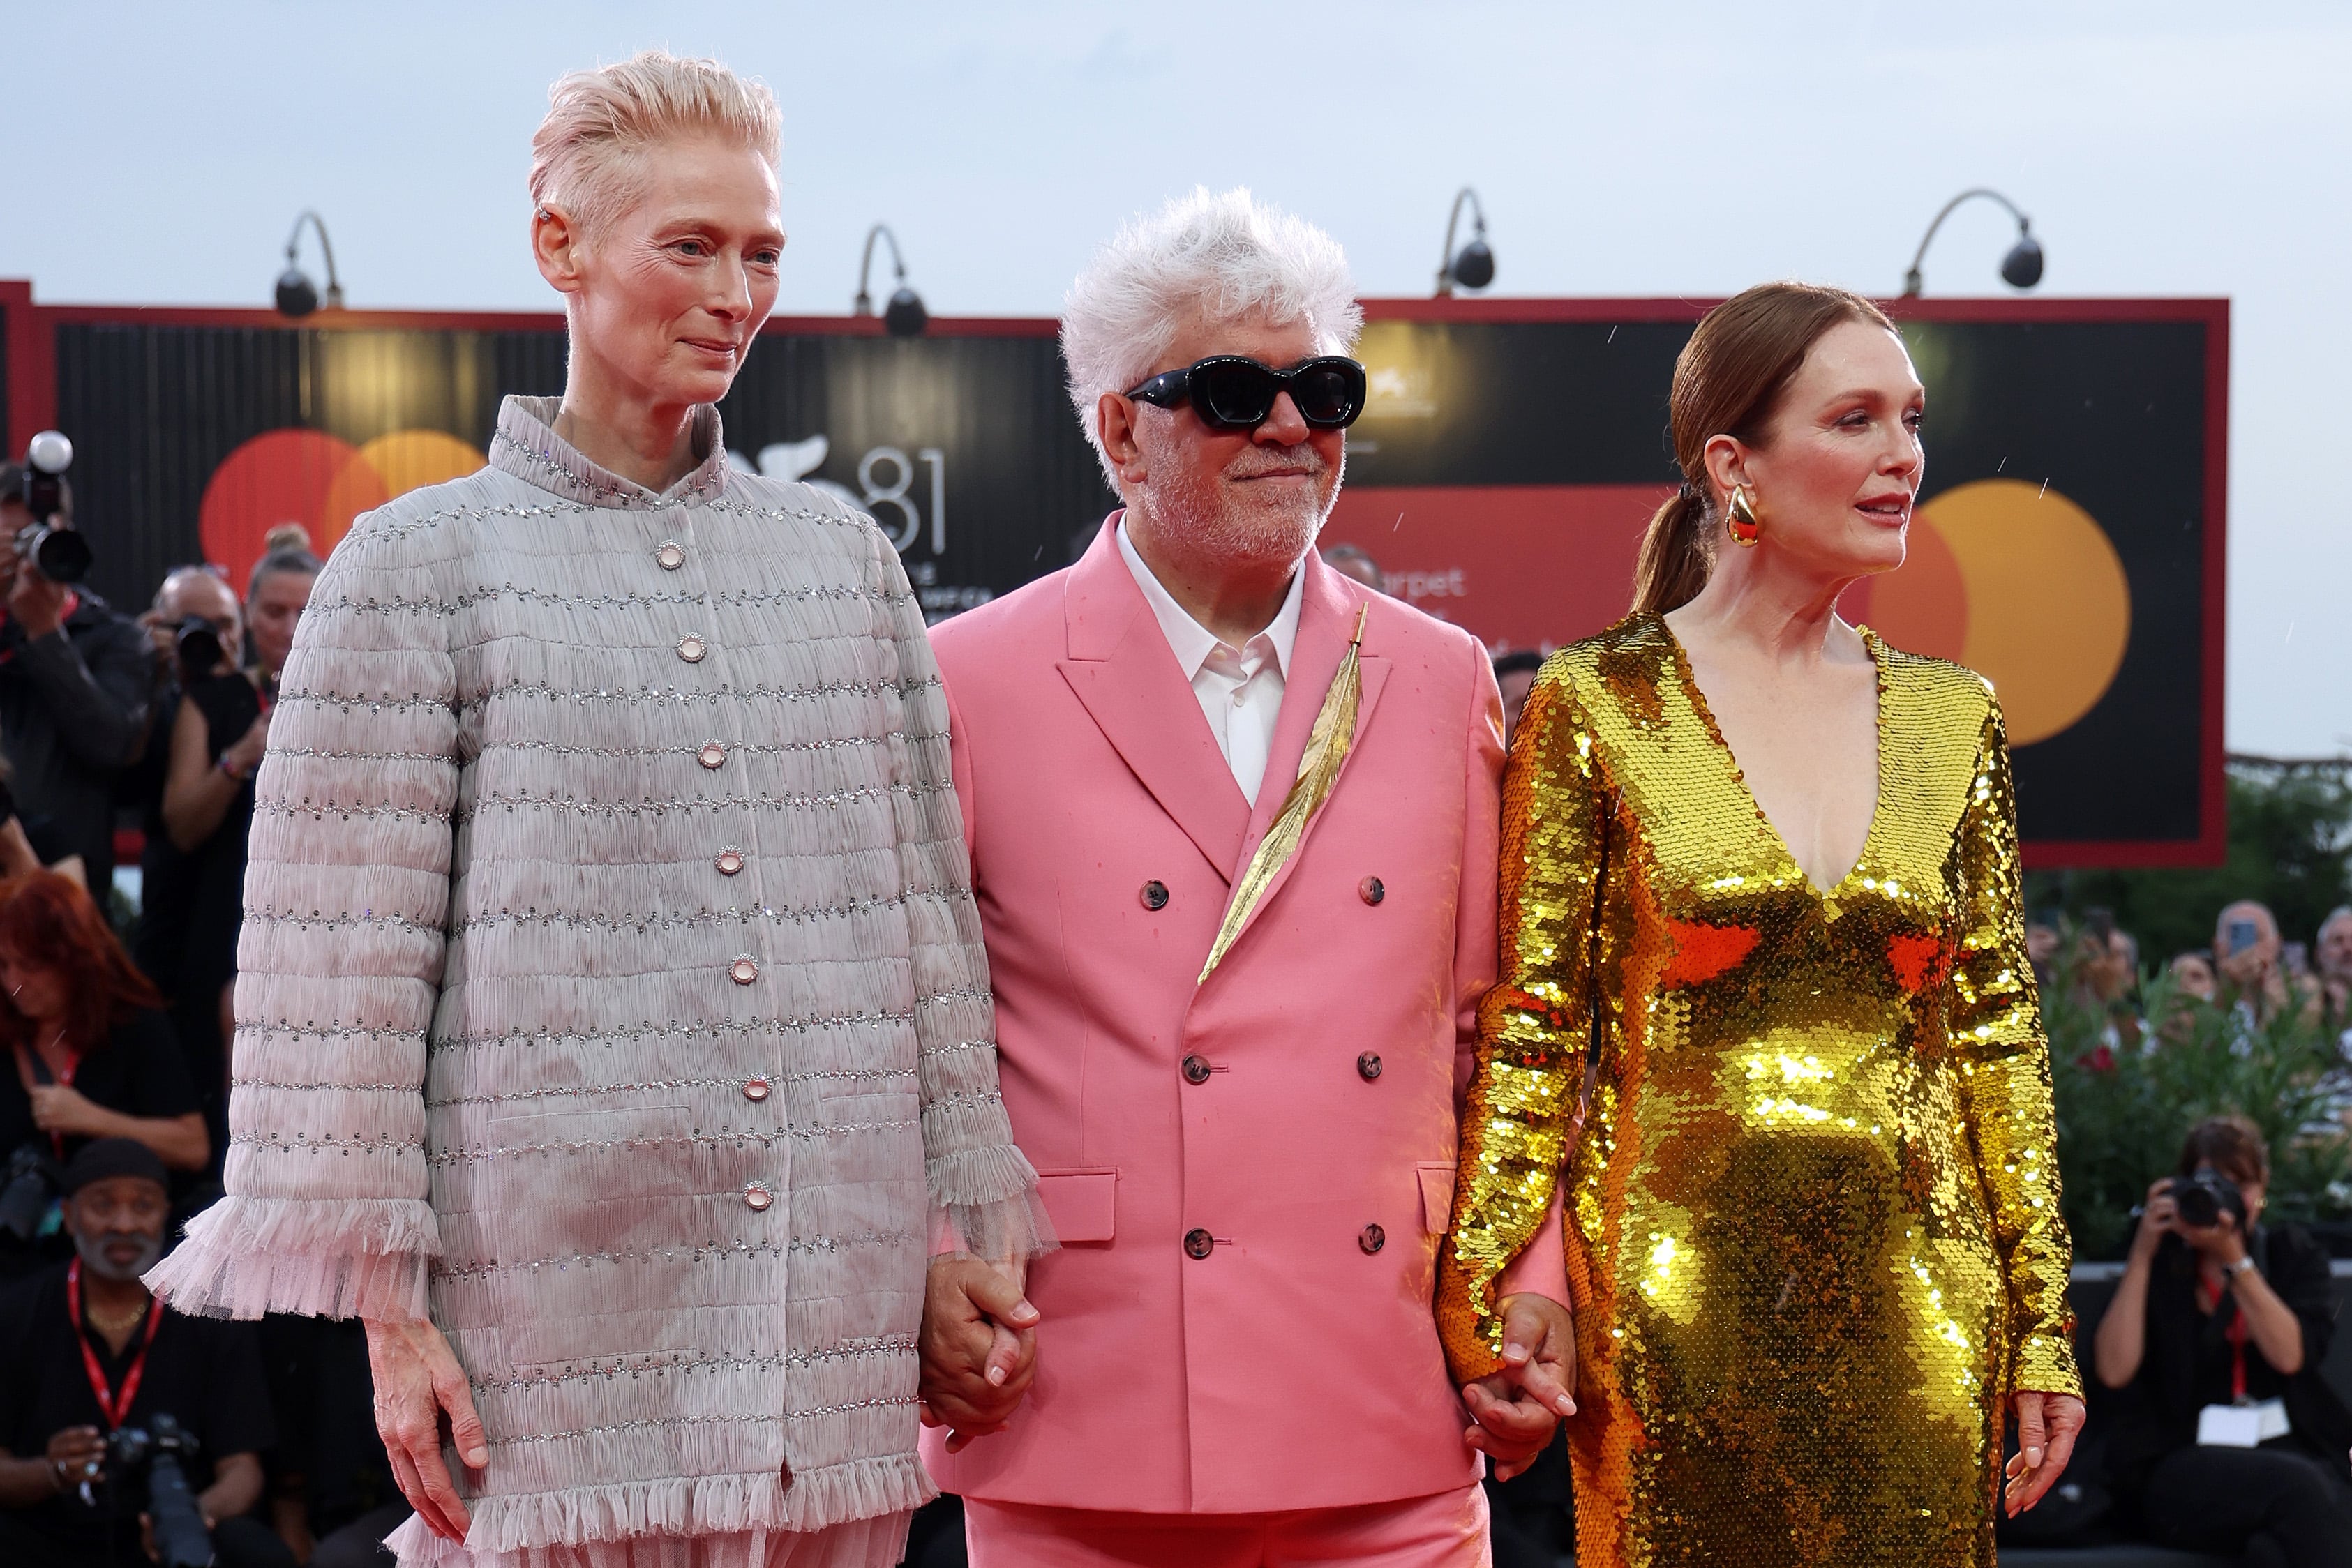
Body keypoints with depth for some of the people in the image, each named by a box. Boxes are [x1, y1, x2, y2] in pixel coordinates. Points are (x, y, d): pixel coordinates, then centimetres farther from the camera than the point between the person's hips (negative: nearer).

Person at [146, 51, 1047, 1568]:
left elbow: (930, 914, 15)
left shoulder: (843, 553, 13)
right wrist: (386, 1304, -7)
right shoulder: (422, 567, 1)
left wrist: (969, 1222, 11)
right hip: (556, 1308, -4)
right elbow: (347, 964, -2)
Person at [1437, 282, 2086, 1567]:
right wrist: (1483, 1321, -8)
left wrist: (2044, 1326, 7)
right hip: (1677, 1301, -3)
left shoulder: (1951, 719, 8)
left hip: (1914, 1302, 4)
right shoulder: (1597, 707, -4)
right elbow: (1526, 1033, -4)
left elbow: (1998, 1037, 10)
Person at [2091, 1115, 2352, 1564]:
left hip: (2286, 1448, 1)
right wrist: (2141, 1253, -4)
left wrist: (2233, 1257, -9)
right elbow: (2114, 1370, -4)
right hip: (2181, 1459, -1)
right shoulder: (2160, 1262, 11)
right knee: (2297, 1485, -34)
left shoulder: (2294, 1253, 16)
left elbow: (2290, 1355, -3)